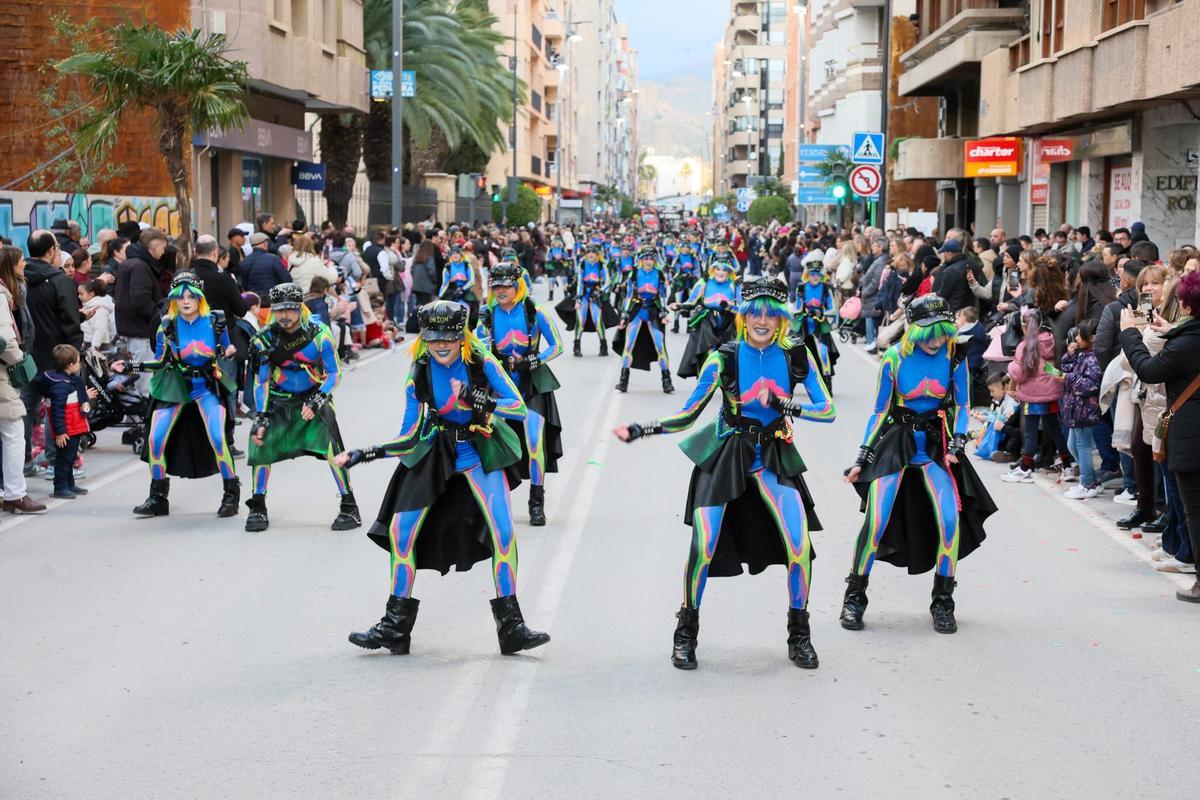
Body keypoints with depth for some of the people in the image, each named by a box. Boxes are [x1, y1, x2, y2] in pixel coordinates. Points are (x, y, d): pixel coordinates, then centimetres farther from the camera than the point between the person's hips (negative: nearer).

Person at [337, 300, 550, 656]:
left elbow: (519, 407, -17)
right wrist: (364, 454, -11)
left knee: (503, 533, -17)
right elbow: (408, 437, -2)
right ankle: (395, 627, 9)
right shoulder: (419, 375, -5)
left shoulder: (482, 363, -11)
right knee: (400, 531, -3)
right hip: (433, 456, 3)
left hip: (480, 454, -3)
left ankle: (511, 625, -6)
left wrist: (480, 401, -32)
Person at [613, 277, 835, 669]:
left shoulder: (796, 357, -4)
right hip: (724, 456, -1)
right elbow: (687, 415, -6)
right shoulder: (724, 358, -9)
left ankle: (799, 635, 9)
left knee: (799, 544, -11)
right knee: (703, 548, -11)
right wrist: (639, 430, -19)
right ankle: (686, 633, 11)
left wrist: (781, 404, -23)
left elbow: (827, 409, -7)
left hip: (773, 459, 2)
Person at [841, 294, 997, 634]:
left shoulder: (954, 357, -5)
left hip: (936, 443, 2)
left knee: (951, 519, -14)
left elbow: (962, 406, 4)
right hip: (895, 440, -1)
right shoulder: (895, 358, -9)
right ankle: (854, 597, 6)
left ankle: (943, 602, 3)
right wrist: (863, 457, 0)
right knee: (876, 521, -12)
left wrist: (956, 444, -11)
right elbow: (879, 410, 0)